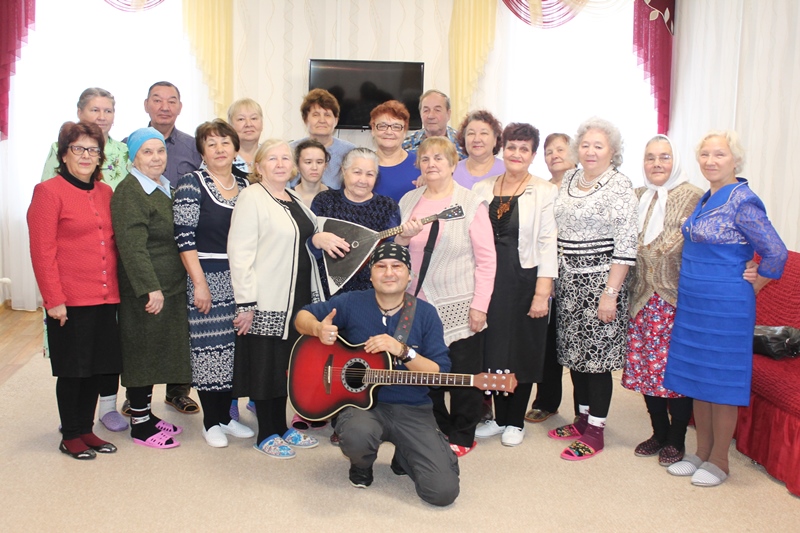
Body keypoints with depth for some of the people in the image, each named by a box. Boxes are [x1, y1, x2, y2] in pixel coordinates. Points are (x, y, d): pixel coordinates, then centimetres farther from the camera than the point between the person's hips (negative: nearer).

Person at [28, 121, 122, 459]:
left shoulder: (105, 193, 12)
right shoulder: (49, 191, -6)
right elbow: (42, 251, -10)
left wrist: (115, 290, 11)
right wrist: (54, 300, -13)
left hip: (105, 299, 6)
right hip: (70, 301, -6)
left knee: (97, 367, 12)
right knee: (72, 370, 5)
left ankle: (86, 429, 28)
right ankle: (71, 436, 21)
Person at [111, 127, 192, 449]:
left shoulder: (165, 188, 14)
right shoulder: (129, 193, -14)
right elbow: (132, 247, -22)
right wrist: (151, 288, -26)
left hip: (169, 287, 9)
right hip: (144, 291, -9)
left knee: (154, 354, 16)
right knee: (141, 353, 1)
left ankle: (147, 413, 29)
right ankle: (139, 424, 13)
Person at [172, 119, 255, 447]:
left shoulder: (245, 186, 11)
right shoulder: (192, 183, -5)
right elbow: (184, 237, -12)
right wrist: (199, 282, -16)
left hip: (240, 281, 5)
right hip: (207, 278, -5)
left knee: (233, 347, 10)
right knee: (208, 347, 0)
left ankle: (225, 415, 23)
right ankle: (211, 422, 14)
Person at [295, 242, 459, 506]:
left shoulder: (425, 313, -2)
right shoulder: (351, 303, -2)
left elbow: (441, 373, -6)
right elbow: (302, 316, 7)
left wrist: (402, 351, -23)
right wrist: (319, 329, -17)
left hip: (412, 410, 1)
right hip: (362, 402, 0)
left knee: (443, 491, -15)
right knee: (358, 434, -38)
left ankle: (404, 455, 19)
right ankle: (362, 465, 2)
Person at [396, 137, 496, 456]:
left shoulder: (471, 203, -5)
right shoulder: (408, 201, 9)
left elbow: (486, 259, -8)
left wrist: (480, 305, -13)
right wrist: (403, 237, -7)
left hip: (459, 307, -4)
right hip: (417, 305, 4)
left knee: (463, 375, 5)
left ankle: (462, 436, 23)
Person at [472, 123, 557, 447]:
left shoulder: (545, 192, -3)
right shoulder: (482, 189, 8)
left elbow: (548, 244, -8)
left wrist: (542, 292, -14)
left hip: (525, 281, -3)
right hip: (489, 281, 3)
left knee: (522, 350, 7)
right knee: (493, 348, 9)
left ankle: (515, 422, 23)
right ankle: (499, 417, 26)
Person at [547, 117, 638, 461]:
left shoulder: (619, 187, -9)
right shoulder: (568, 181, 11)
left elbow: (625, 246, -14)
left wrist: (610, 293, -18)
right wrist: (551, 277, 11)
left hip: (600, 281, -6)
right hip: (568, 281, 7)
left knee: (597, 355, 0)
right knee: (574, 352, 13)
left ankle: (594, 433, 11)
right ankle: (581, 420, 28)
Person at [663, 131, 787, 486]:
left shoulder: (742, 201, -14)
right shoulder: (705, 199, 10)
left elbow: (776, 253, -15)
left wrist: (749, 289, -6)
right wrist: (688, 293, 14)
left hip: (726, 307, -8)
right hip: (693, 303, 8)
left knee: (720, 381, 3)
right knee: (697, 379, 14)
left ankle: (719, 461, 18)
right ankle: (702, 453, 28)